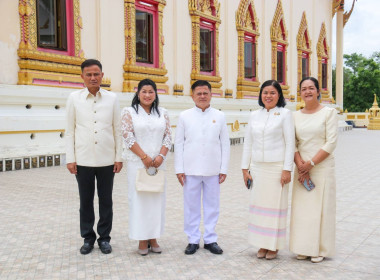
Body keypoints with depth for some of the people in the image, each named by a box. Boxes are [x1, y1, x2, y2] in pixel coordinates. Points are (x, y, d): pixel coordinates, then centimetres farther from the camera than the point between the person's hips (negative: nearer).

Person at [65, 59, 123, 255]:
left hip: (107, 160, 1)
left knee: (106, 201, 9)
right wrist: (70, 159, -2)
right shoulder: (74, 98, 2)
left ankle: (104, 238, 23)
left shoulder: (112, 98, 3)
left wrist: (119, 157, 1)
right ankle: (88, 238, 24)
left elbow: (117, 130, 4)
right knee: (86, 201, 9)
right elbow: (70, 131, 2)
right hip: (83, 160, 0)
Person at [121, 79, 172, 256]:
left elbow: (168, 137, 6)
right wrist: (145, 157, -13)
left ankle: (153, 238, 19)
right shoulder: (129, 112, 0)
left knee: (157, 199, 7)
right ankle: (142, 240, 12)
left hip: (158, 163, 3)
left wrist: (160, 156, -9)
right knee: (139, 199, 2)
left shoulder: (162, 113, 9)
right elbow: (128, 137, -8)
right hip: (137, 163, -3)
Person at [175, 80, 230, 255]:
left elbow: (225, 144, 6)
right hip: (191, 169, 0)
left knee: (212, 205, 8)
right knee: (191, 206, 7)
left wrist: (224, 169, 2)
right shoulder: (185, 116, 3)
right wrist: (179, 169, -2)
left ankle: (210, 239, 22)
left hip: (213, 170, 1)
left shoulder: (219, 116, 5)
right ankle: (193, 240, 20)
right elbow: (179, 143, 3)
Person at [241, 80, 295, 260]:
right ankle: (262, 244, 19)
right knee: (258, 204, 7)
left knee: (275, 205, 2)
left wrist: (287, 169, -12)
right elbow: (248, 143, 10)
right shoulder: (254, 115, 9)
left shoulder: (285, 114, -2)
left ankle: (274, 246, 16)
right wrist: (245, 168, 6)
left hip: (277, 167, -4)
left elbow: (290, 143, -6)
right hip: (257, 167, 4)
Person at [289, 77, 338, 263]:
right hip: (302, 168, 4)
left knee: (321, 207, 1)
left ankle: (320, 250, 15)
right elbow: (292, 143, 4)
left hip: (322, 167, -3)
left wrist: (311, 164, -14)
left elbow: (331, 143, -9)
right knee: (301, 207, 6)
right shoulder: (296, 115, 8)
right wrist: (300, 166, -10)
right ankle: (304, 248, 18)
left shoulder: (329, 112, -3)